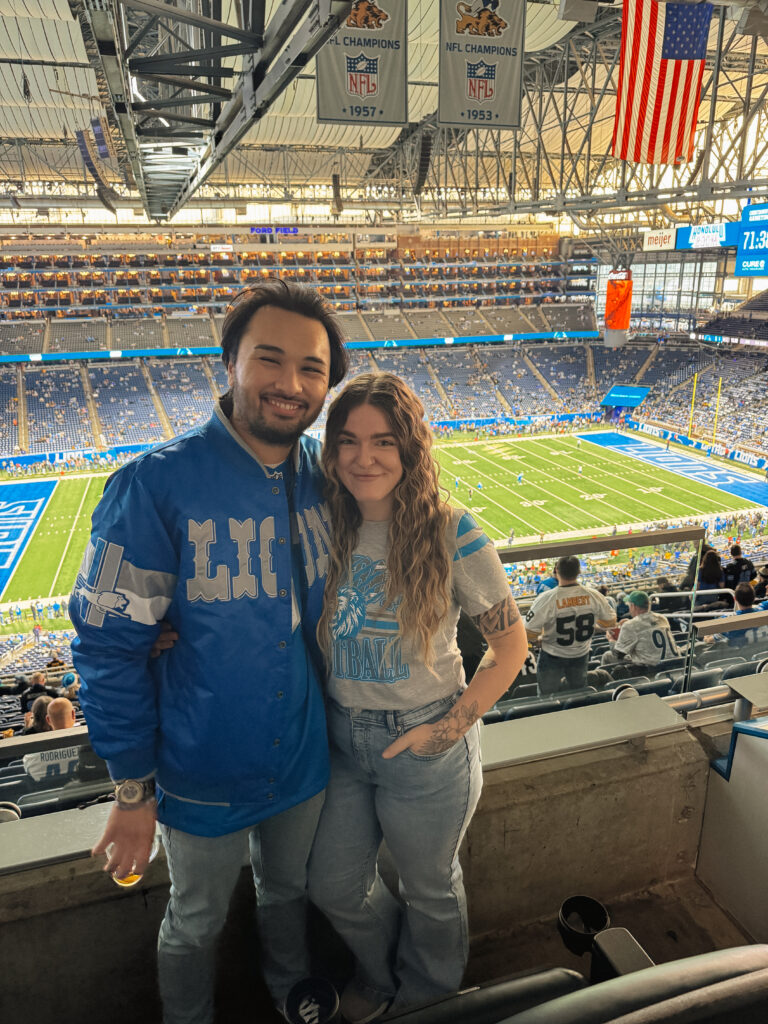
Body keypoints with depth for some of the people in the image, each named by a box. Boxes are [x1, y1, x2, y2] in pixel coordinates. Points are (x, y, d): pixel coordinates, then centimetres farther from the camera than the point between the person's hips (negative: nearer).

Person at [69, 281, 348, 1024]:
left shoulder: (324, 474, -9)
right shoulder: (156, 484, -25)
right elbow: (109, 647, -19)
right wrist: (133, 789, -13)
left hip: (304, 760, 5)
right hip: (204, 776, -4)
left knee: (287, 890, 31)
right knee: (196, 924, 24)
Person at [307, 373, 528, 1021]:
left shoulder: (450, 534, -20)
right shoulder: (326, 529, -7)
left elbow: (510, 643, -12)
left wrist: (453, 726, -16)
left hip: (424, 745, -4)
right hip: (342, 741, 4)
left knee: (429, 891, 22)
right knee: (334, 887, 23)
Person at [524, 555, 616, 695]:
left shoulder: (546, 599, -28)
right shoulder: (593, 596, -17)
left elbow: (529, 634, -25)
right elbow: (610, 622, -1)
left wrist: (538, 639, -2)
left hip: (553, 657, -3)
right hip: (581, 655, 4)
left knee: (548, 698, 17)